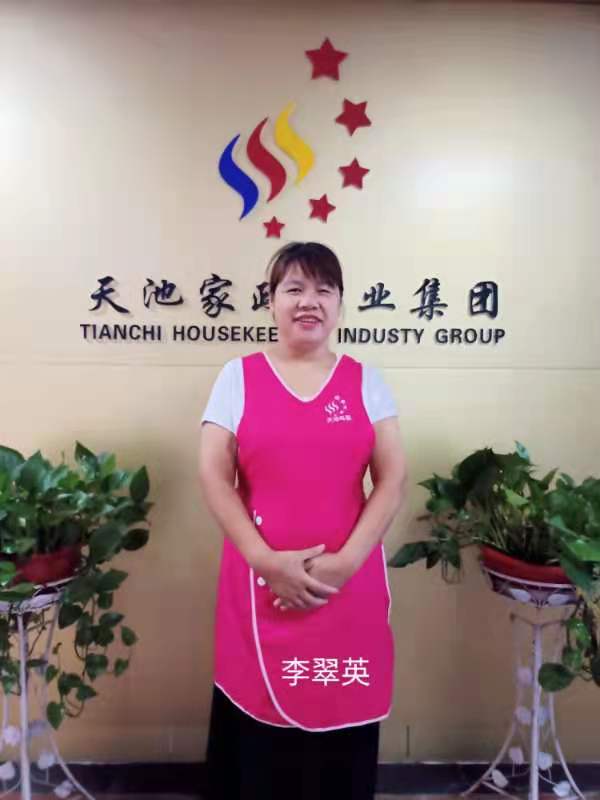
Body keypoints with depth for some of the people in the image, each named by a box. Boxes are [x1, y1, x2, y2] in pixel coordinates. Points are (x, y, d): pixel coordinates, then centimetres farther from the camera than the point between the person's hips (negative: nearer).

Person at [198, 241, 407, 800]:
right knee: (259, 731, 11)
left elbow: (393, 479, -1)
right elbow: (213, 476, -4)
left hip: (348, 585, 1)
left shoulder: (365, 381, 5)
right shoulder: (238, 376, 2)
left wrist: (345, 562, -12)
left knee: (342, 744, 12)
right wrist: (266, 561, -13)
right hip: (259, 584, 0)